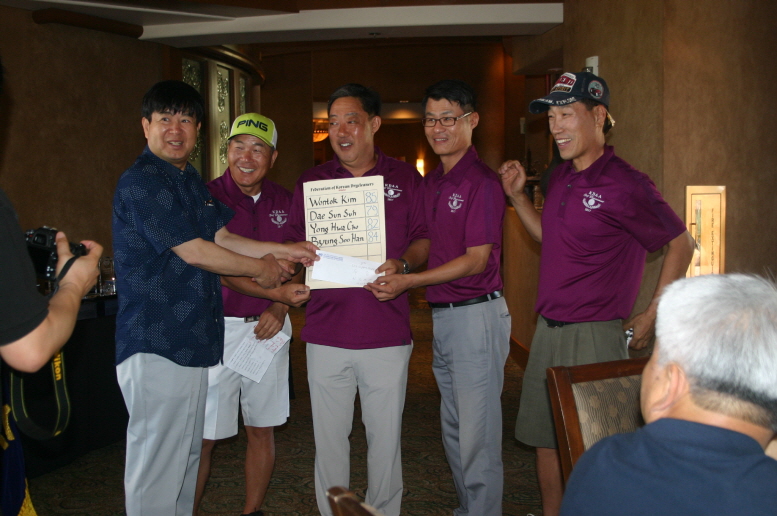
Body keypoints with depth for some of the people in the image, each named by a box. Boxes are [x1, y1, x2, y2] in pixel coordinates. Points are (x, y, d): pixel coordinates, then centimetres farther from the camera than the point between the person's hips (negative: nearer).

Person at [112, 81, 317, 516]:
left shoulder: (192, 181, 17)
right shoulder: (141, 182, -14)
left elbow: (222, 239, 16)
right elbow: (193, 252, -16)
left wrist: (285, 251, 7)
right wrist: (261, 268, -4)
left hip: (193, 341, 10)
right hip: (156, 345, -10)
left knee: (187, 454, 18)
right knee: (158, 466, -1)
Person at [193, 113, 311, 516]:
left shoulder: (283, 202, 8)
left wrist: (279, 309, -3)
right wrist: (277, 293, -19)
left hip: (268, 327, 4)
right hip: (219, 327, -4)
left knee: (262, 430, 12)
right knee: (202, 436, -2)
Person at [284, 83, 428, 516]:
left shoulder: (405, 178, 5)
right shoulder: (312, 181, 9)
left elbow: (425, 239, 5)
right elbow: (293, 244, 12)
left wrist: (403, 264, -15)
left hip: (387, 332, -1)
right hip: (326, 331, 2)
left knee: (385, 435, 9)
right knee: (329, 436, 11)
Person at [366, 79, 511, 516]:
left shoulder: (482, 181, -12)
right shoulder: (431, 183, 14)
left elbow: (476, 260, -16)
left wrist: (409, 281, -21)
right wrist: (398, 265, 1)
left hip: (476, 313, -9)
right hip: (442, 315, 9)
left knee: (478, 434, -1)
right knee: (454, 430, 19)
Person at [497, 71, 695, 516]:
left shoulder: (625, 184, -15)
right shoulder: (561, 178, 8)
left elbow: (681, 245, -7)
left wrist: (651, 317, -7)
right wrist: (517, 196, 9)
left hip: (595, 334, -8)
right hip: (548, 329, 8)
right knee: (544, 437, 17)